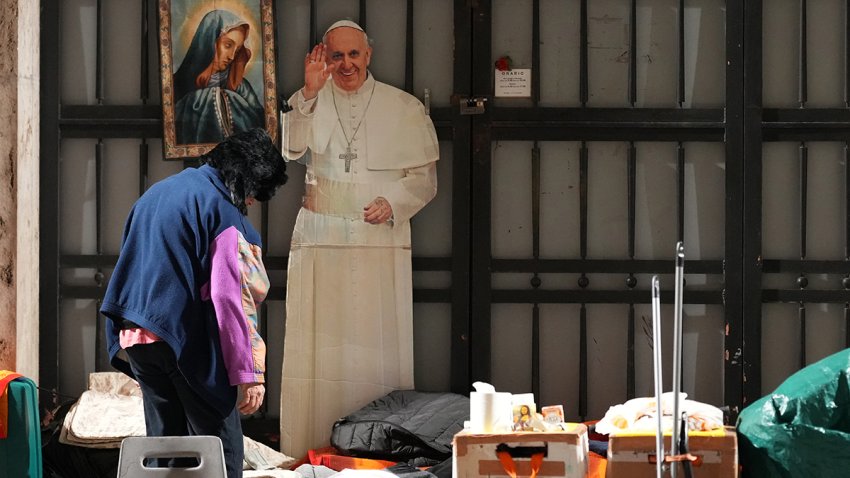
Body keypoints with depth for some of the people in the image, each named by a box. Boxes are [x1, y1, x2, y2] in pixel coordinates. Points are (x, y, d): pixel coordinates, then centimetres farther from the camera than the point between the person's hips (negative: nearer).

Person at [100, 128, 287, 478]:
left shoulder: (157, 193, 16)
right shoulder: (222, 209, -10)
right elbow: (229, 298, -17)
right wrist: (248, 372, -18)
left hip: (136, 339, 8)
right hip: (189, 341, -8)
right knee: (221, 449, -3)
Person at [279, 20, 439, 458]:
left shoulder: (403, 108, 8)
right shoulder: (310, 104, 9)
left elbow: (424, 177, 9)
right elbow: (291, 149, -10)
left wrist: (393, 202, -9)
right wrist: (310, 92, -19)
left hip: (381, 242, -1)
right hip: (320, 241, 1)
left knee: (378, 348, -5)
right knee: (319, 347, -2)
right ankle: (312, 451, 1)